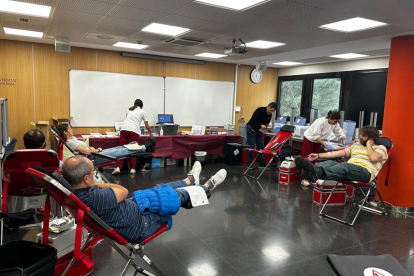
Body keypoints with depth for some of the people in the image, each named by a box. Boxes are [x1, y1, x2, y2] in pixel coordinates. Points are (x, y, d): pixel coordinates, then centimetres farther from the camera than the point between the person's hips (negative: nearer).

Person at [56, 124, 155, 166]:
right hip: (94, 158, -9)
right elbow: (86, 151, -19)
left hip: (95, 153, 9)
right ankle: (145, 148, -6)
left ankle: (144, 148, 1)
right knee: (119, 152, -10)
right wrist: (97, 150, -2)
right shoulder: (70, 142, -17)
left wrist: (91, 148, -4)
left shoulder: (72, 138, 12)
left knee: (119, 148, 1)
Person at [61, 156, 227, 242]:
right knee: (179, 194, 8)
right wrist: (95, 185, -18)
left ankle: (191, 180, 49)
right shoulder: (94, 197, -41)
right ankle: (208, 186, 37)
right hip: (139, 226, -8)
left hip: (130, 210, 8)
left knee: (159, 188, 21)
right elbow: (123, 191, -23)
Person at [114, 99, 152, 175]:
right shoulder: (143, 112, 19)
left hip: (124, 129, 2)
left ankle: (118, 167, -9)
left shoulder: (129, 110, 27)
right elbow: (147, 126, 21)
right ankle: (132, 168, 7)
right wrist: (150, 132, 40)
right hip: (134, 130, -2)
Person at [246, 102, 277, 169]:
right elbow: (252, 120, -25)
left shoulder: (269, 114, 0)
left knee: (261, 147, 7)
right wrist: (260, 125, -32)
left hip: (259, 130, 8)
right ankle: (250, 164, 2)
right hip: (251, 128, -8)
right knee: (251, 147, -6)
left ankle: (261, 163, 14)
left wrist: (266, 126, -8)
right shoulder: (260, 110, -23)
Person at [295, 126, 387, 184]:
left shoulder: (380, 148, 13)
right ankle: (313, 168, -56)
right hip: (349, 169, 7)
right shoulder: (356, 146, 30)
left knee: (345, 165, -38)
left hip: (366, 173, -6)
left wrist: (369, 145, 5)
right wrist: (318, 155, 12)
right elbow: (339, 153, 20)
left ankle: (317, 173, -64)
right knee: (330, 162, -22)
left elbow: (374, 158, -11)